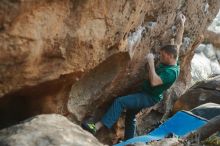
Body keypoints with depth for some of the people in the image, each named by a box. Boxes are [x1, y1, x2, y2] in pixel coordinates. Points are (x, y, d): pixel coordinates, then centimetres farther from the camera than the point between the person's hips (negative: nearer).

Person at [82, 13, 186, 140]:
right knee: (130, 114, 23)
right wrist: (182, 24, 14)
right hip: (146, 94, 11)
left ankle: (96, 127, -31)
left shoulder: (171, 72, -28)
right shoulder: (172, 62, -1)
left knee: (120, 102, -26)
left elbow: (154, 82, -39)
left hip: (150, 97, -11)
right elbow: (178, 43, 10)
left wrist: (151, 62, -33)